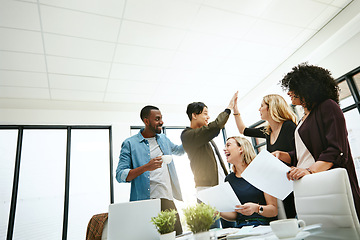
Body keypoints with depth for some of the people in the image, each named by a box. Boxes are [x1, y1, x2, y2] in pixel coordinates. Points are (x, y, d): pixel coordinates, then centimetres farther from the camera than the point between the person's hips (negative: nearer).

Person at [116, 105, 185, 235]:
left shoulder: (163, 139, 14)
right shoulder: (130, 144, -2)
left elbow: (178, 150, 35)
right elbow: (120, 176, -8)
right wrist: (146, 167, -21)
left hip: (167, 199, 5)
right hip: (144, 201, -4)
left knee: (178, 235, 3)